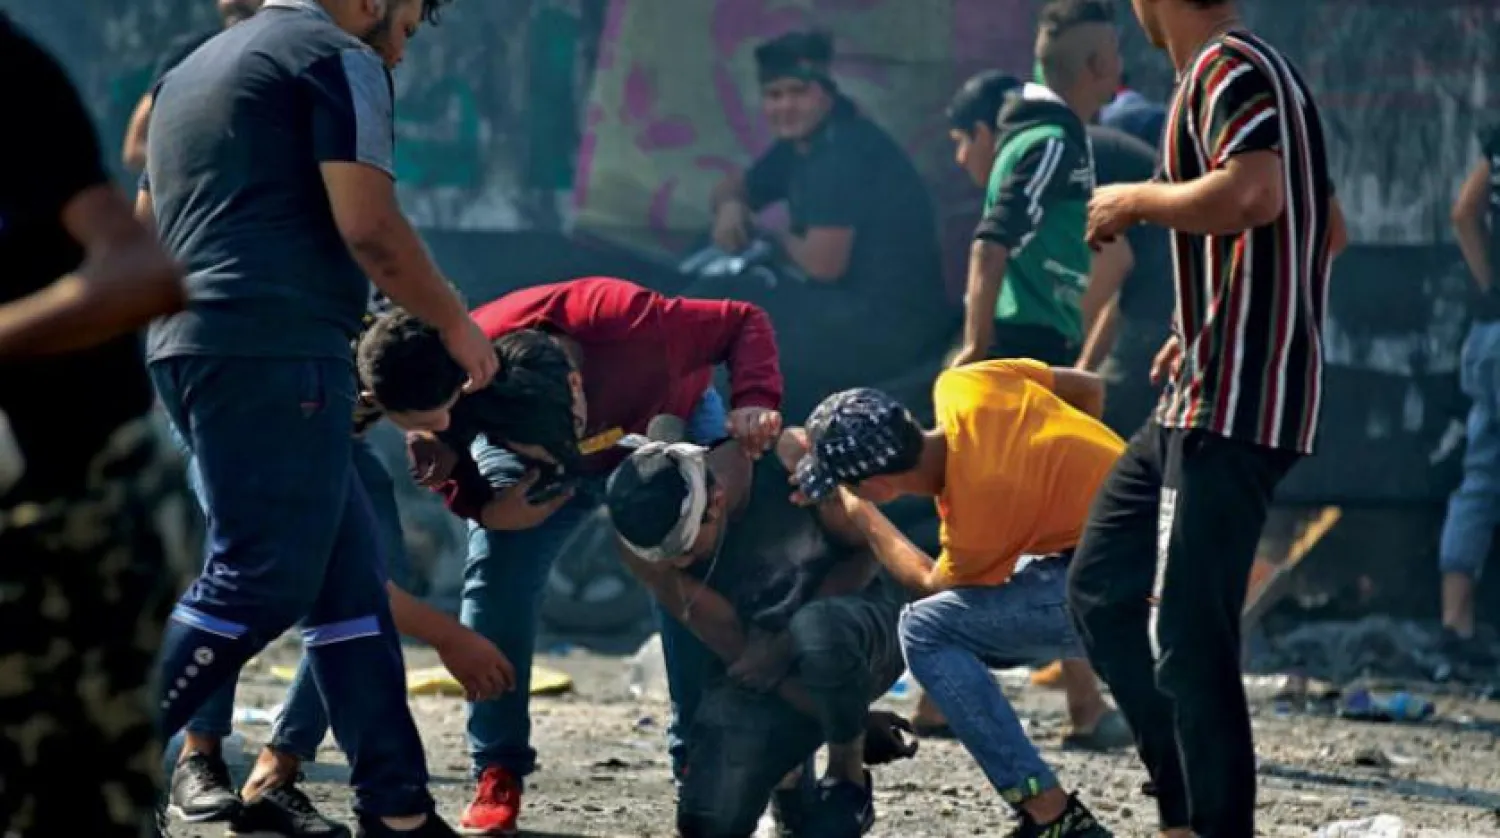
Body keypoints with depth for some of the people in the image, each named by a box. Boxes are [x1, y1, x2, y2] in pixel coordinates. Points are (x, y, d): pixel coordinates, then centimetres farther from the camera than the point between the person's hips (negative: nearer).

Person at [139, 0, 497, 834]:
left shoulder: (197, 70, 26)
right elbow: (370, 227, -11)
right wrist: (456, 323, 0)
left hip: (188, 350, 10)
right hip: (278, 355, -10)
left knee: (349, 573, 11)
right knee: (259, 586, -11)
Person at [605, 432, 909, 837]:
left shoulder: (789, 463, -24)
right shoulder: (642, 540, -18)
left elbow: (867, 548, -9)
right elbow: (731, 644, -14)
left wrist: (787, 646, -19)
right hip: (757, 667, 3)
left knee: (817, 631, -40)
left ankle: (849, 777, -11)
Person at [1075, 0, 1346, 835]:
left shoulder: (1227, 69, -12)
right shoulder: (1273, 73, 17)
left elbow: (1254, 194, -31)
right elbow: (1332, 231, 25)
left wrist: (1137, 201, -15)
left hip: (1231, 405, -10)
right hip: (1203, 405, 10)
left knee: (1189, 638, -10)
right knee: (1104, 587, 15)